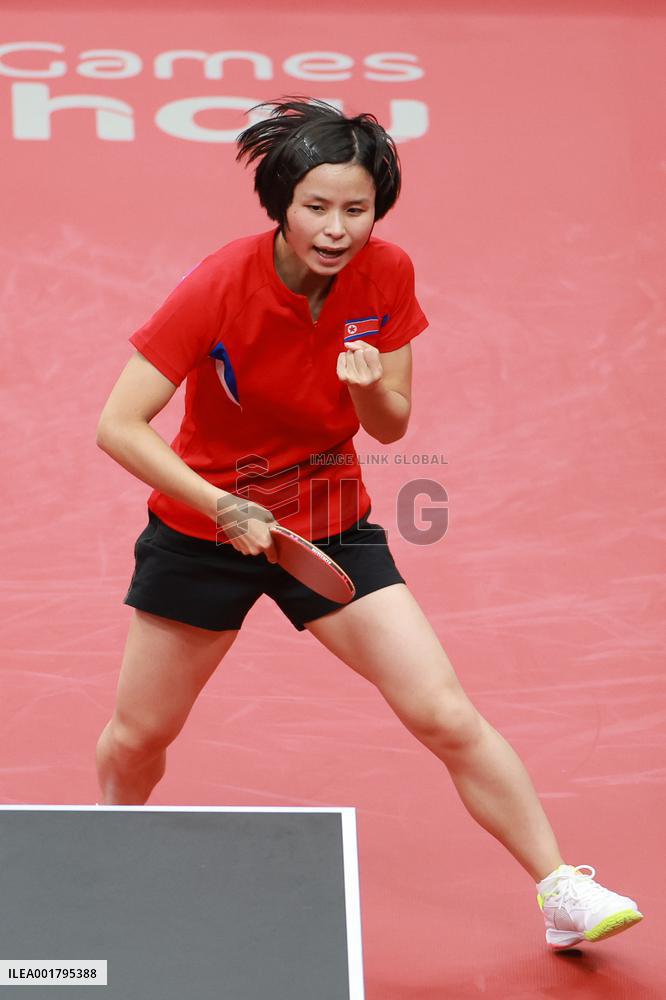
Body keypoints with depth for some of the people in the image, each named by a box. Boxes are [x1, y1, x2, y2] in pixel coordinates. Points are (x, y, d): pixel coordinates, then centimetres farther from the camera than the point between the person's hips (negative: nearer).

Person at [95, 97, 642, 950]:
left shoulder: (388, 275, -12)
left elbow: (391, 426, -3)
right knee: (138, 736, 12)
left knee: (447, 718, -9)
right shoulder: (221, 286, -24)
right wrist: (222, 506, -32)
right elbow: (119, 425, -23)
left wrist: (369, 388, -26)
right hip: (205, 528, -2)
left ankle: (561, 892, 2)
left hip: (331, 526, 2)